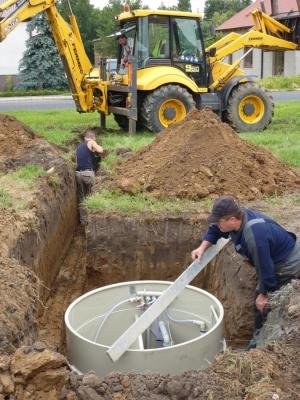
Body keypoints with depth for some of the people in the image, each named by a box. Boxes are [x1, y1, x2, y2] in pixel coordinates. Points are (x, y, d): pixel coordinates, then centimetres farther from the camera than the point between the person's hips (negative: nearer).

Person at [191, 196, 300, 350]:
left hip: (287, 266, -9)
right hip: (274, 261, 9)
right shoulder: (238, 215, -15)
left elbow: (265, 267, -32)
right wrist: (203, 247, -9)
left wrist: (264, 294, -18)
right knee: (258, 296, 18)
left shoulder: (255, 235, -42)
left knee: (265, 305, -7)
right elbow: (215, 230, 5)